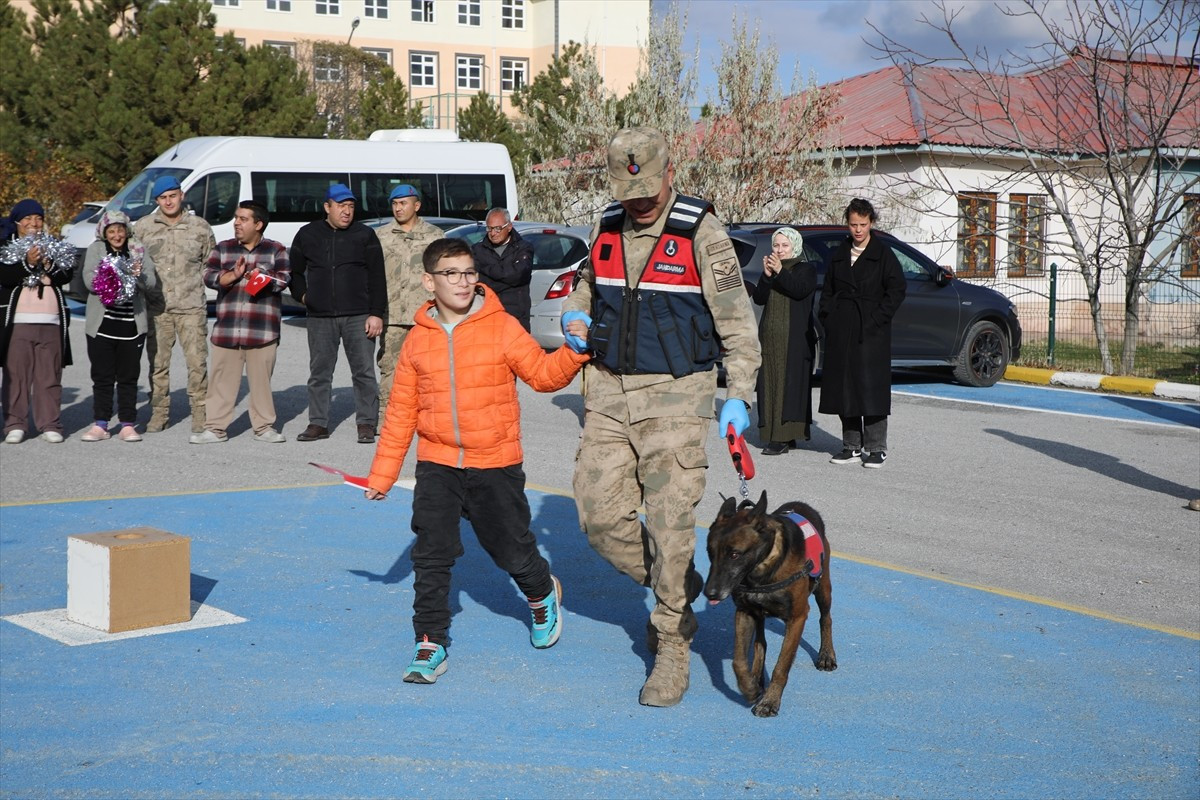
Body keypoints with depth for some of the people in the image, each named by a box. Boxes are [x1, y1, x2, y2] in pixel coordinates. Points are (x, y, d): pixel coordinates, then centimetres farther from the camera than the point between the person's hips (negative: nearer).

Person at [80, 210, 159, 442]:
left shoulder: (138, 250, 7)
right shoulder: (95, 250, 4)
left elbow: (153, 284, 0)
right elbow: (89, 281, -9)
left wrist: (139, 275, -21)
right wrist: (109, 277, -26)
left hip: (132, 325, 1)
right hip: (102, 325, -1)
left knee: (129, 377, 5)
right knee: (102, 376, 3)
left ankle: (128, 425, 9)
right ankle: (100, 424, 9)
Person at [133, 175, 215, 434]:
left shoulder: (199, 227, 6)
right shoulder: (142, 227, 6)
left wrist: (195, 280, 3)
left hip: (191, 306, -1)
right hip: (157, 307, 1)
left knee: (197, 361, -5)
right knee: (158, 363, 6)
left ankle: (200, 413, 3)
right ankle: (159, 414, 15)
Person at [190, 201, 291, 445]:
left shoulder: (276, 251, 6)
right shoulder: (222, 249, 12)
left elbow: (283, 279, -5)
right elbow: (209, 276, 0)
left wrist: (261, 279, -12)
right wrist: (234, 275, -13)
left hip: (262, 330, -2)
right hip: (226, 329, 2)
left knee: (261, 379, 4)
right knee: (221, 378, 3)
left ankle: (264, 427, 14)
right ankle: (215, 428, 9)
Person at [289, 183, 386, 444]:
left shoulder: (365, 235, 4)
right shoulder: (307, 235, 10)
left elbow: (377, 277, 1)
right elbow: (295, 271, 23)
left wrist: (376, 314, -7)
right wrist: (302, 294, 5)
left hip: (358, 316, -2)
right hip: (319, 317, 2)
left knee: (364, 372, -1)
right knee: (319, 372, 6)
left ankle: (366, 424, 6)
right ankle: (318, 423, 15)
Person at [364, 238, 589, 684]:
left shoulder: (501, 328, -6)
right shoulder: (418, 339, 0)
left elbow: (542, 374, -6)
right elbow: (401, 410, 5)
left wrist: (574, 352, -25)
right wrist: (382, 473, 7)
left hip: (495, 466, -1)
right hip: (437, 467, 2)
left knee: (512, 550, 11)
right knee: (431, 556, -3)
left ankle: (543, 595, 43)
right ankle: (431, 644, 10)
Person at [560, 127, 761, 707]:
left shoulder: (701, 233, -8)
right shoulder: (606, 229, 7)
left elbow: (736, 321, -5)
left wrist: (738, 396, -12)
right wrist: (575, 314, 4)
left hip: (675, 396, -5)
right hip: (608, 390, 5)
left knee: (670, 524, -6)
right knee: (600, 515, 4)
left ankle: (673, 649, 7)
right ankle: (674, 591, 28)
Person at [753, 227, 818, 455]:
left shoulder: (806, 269, 4)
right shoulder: (771, 268, 16)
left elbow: (801, 290, -16)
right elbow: (759, 298, 3)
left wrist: (780, 272, -24)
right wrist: (766, 276, -12)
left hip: (795, 338, -5)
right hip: (770, 336, 5)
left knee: (790, 382, -10)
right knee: (770, 383, 1)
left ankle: (783, 438, -14)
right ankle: (782, 436, 6)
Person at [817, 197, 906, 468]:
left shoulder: (883, 253, -1)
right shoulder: (840, 255, 14)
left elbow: (896, 290, -4)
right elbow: (828, 291, 19)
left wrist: (876, 319, -10)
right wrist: (827, 318, 6)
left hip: (871, 332, -5)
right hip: (841, 332, 5)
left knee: (871, 387, -6)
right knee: (844, 388, 5)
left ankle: (876, 448, 0)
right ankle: (852, 447, 12)